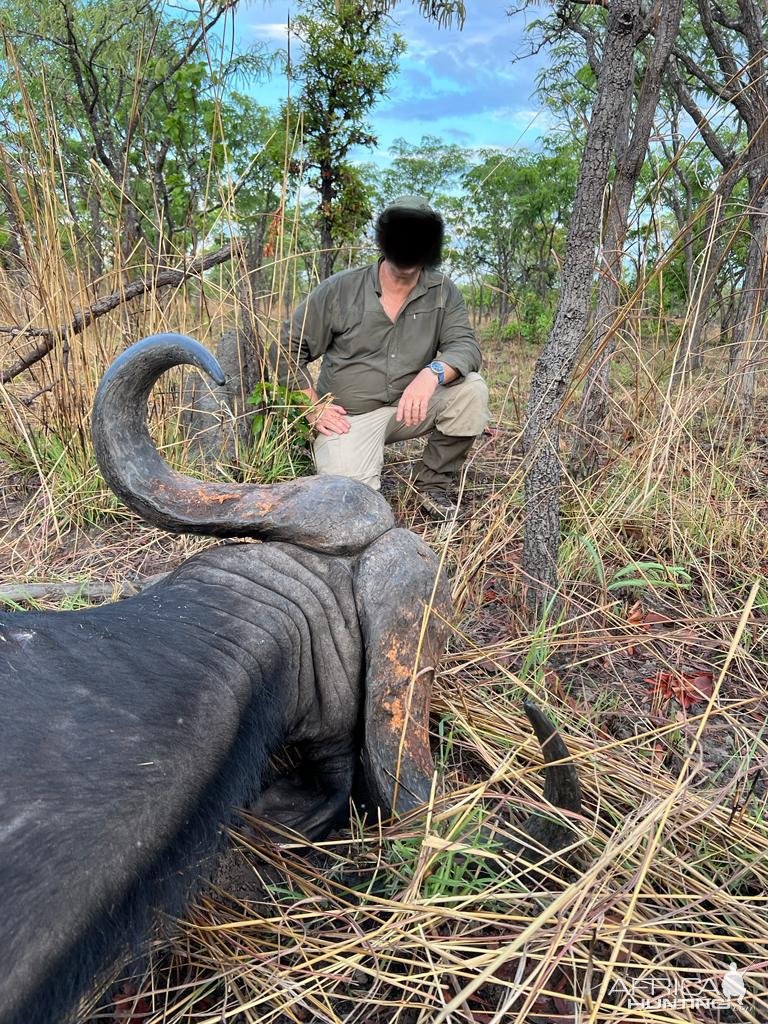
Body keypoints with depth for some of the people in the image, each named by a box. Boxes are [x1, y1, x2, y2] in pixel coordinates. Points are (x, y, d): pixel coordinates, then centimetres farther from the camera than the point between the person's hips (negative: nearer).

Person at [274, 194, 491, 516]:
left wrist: (432, 373, -36)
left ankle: (432, 483, -1)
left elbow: (465, 347, -14)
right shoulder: (338, 290, -7)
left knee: (472, 389, -21)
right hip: (349, 415, -3)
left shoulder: (443, 292, -2)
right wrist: (314, 409, -8)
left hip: (409, 408, 3)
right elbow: (288, 348, -1)